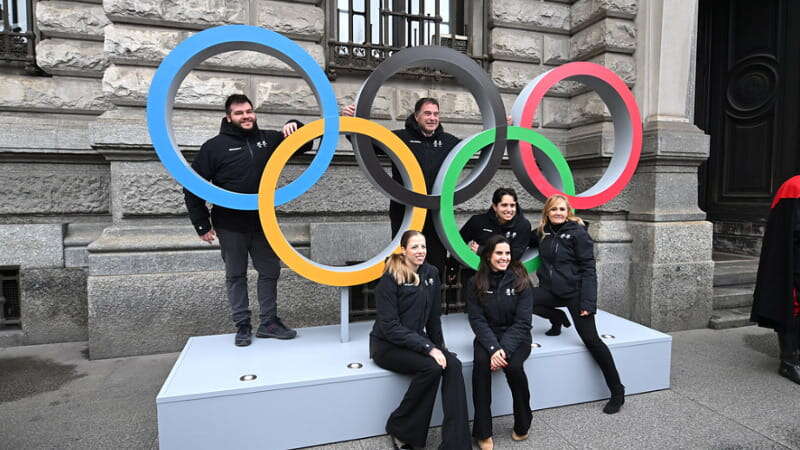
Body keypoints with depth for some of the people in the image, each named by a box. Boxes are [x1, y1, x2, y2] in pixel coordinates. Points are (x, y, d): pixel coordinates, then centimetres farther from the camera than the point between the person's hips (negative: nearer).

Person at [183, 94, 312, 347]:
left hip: (263, 222, 4)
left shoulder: (268, 139, 6)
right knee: (236, 276, 8)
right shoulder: (215, 146, -4)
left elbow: (305, 145, 13)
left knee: (270, 271, 9)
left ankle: (268, 322, 21)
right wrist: (202, 225, -7)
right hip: (230, 226, -3)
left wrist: (295, 126, -9)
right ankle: (242, 326, 20)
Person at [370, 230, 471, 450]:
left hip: (417, 339, 6)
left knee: (453, 365, -20)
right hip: (387, 345, -5)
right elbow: (390, 326, -20)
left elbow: (434, 316, 13)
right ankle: (399, 429, -7)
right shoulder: (390, 279, -14)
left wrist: (439, 347, 4)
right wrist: (428, 348, -26)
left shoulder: (431, 273, 4)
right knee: (432, 367, -28)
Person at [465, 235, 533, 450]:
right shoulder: (476, 283, -3)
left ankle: (522, 425, -2)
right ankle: (483, 432, -17)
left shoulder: (521, 281, -6)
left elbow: (522, 321, -10)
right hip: (487, 337, 1)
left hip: (516, 337, -1)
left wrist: (505, 349, -22)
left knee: (513, 365, -30)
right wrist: (493, 348, -23)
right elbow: (477, 320, -7)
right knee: (481, 363, -30)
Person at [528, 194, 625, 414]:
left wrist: (588, 302, -18)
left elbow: (588, 268, -10)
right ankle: (557, 318, 10)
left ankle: (617, 392, 10)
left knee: (591, 339, -8)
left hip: (574, 291, -5)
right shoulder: (542, 233, 8)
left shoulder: (578, 232, -7)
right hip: (551, 290, 5)